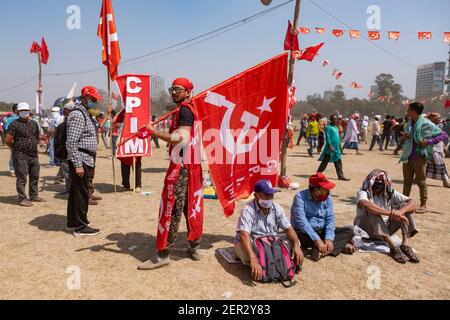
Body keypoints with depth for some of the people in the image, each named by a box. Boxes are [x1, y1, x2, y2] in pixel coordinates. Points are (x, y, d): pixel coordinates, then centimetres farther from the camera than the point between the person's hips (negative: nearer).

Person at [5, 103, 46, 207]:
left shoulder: (34, 124, 12)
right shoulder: (15, 124, -7)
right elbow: (8, 140, -9)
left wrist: (33, 146, 13)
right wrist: (17, 148, 3)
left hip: (34, 155, 7)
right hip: (20, 156, -6)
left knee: (35, 177, 14)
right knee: (21, 178, -2)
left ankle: (34, 196, 26)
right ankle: (22, 198, 5)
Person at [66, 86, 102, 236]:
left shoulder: (85, 114, 18)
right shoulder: (78, 114, -15)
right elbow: (72, 142, -21)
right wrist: (78, 165, -23)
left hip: (86, 160, 10)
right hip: (81, 161, -10)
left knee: (76, 192, 16)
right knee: (81, 193, -4)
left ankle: (72, 222, 26)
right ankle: (81, 226, 4)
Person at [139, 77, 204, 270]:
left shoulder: (184, 110, -10)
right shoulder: (190, 109, 19)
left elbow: (182, 138, -24)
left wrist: (154, 132, -24)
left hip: (181, 166, -10)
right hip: (192, 165, 10)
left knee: (171, 210, -6)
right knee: (192, 208, 13)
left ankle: (163, 255, -1)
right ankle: (194, 248, 22)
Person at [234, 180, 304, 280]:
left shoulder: (276, 208, -5)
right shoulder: (248, 210, -23)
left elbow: (288, 228, -7)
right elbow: (244, 235, -36)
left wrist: (296, 245, -29)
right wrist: (253, 259, -50)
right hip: (250, 244, -5)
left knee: (294, 243, -14)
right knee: (249, 257, -39)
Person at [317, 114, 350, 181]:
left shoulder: (336, 127, 16)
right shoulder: (328, 127, -11)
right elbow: (327, 138, -19)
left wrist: (339, 146, 21)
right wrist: (330, 146, -25)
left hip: (337, 148, 8)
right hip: (330, 148, -8)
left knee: (338, 162, 7)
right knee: (325, 162, 0)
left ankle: (340, 176, 10)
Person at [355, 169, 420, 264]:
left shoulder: (390, 193, -1)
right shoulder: (364, 192, -13)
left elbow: (414, 204, -12)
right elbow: (365, 205, -38)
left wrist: (401, 211, -34)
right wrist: (391, 213, -43)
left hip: (384, 230, 4)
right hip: (365, 230, -4)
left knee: (405, 206, -10)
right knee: (372, 211, -33)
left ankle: (405, 245, -23)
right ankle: (393, 247, -35)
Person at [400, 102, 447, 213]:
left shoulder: (426, 124, -11)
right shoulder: (410, 123, 8)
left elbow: (443, 135, -9)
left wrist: (429, 141, -20)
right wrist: (404, 137, -1)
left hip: (420, 156, -6)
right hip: (408, 156, 6)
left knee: (421, 181, 2)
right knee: (407, 181, 13)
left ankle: (423, 205, 11)